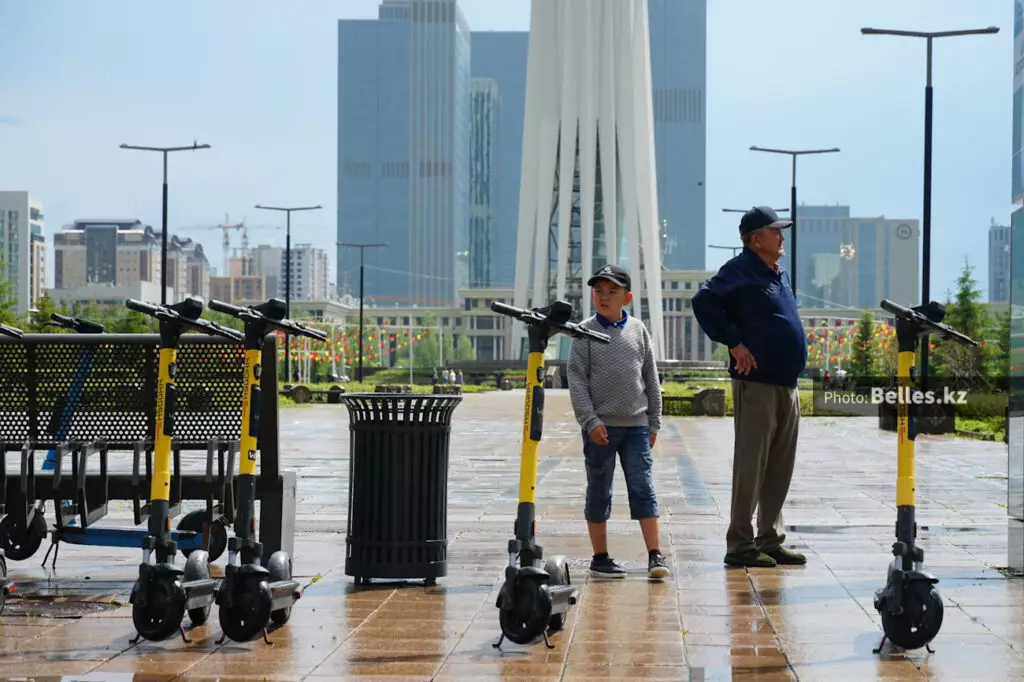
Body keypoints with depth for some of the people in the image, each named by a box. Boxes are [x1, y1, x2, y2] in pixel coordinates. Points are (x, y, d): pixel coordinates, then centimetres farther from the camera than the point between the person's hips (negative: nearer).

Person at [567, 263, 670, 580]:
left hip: (636, 425, 2)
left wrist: (654, 421, 10)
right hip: (600, 425, -2)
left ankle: (655, 555, -2)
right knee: (599, 492, 6)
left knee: (644, 489, -2)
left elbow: (651, 378, 11)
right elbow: (577, 379, -4)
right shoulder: (586, 332, -2)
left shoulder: (638, 330, 6)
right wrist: (590, 420, -12)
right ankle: (600, 557, 14)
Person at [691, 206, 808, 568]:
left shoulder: (779, 274, 19)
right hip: (757, 383, -9)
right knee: (751, 465, -5)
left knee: (780, 467, 11)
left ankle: (770, 541, 18)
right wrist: (734, 343, -18)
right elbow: (704, 301, -21)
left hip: (787, 384, 9)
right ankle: (740, 545, 0)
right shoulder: (740, 270, -8)